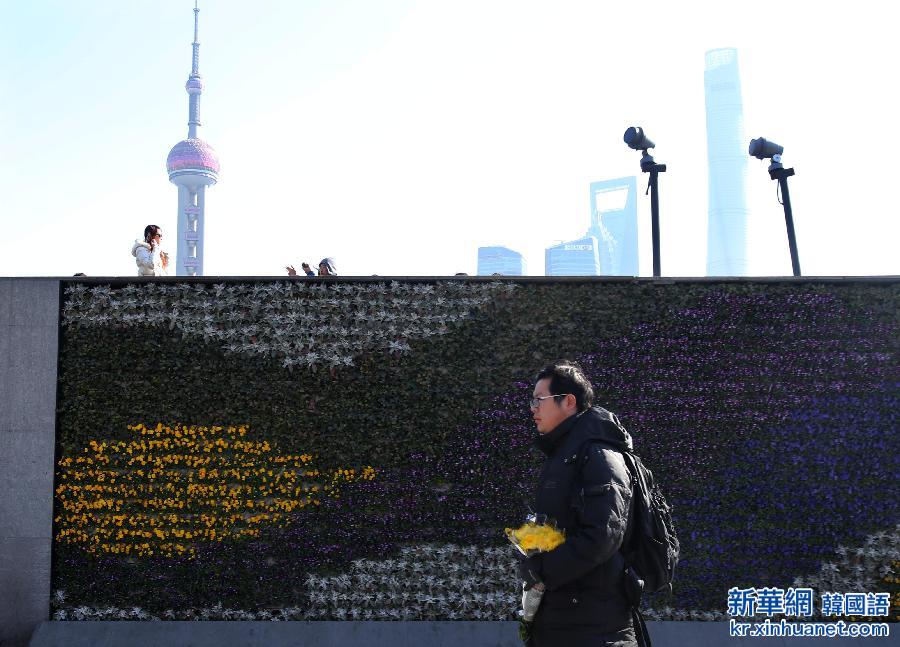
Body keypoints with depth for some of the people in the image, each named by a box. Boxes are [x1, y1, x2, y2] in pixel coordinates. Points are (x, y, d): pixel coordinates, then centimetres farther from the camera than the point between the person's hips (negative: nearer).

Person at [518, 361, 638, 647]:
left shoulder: (597, 455, -11)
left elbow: (602, 537, -22)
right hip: (553, 618, 9)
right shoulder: (560, 457, 19)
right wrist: (532, 565, 3)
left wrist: (540, 570, -15)